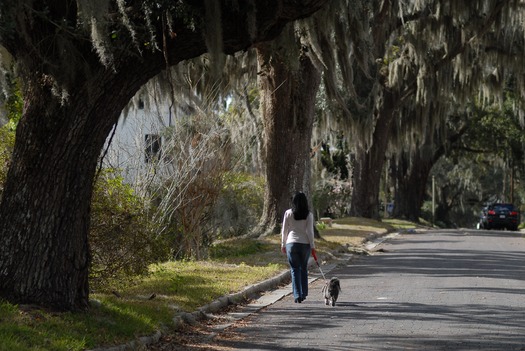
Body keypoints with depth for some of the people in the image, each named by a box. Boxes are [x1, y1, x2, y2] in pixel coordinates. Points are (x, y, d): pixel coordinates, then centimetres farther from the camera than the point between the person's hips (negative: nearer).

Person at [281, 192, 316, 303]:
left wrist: (283, 245, 11)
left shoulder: (288, 213, -1)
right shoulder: (308, 214, -3)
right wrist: (312, 246, 0)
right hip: (305, 244, 1)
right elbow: (310, 231, -6)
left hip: (291, 244, -1)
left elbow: (284, 230, 2)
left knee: (295, 269, 2)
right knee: (304, 269, 16)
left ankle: (297, 295, -7)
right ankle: (303, 294, 22)